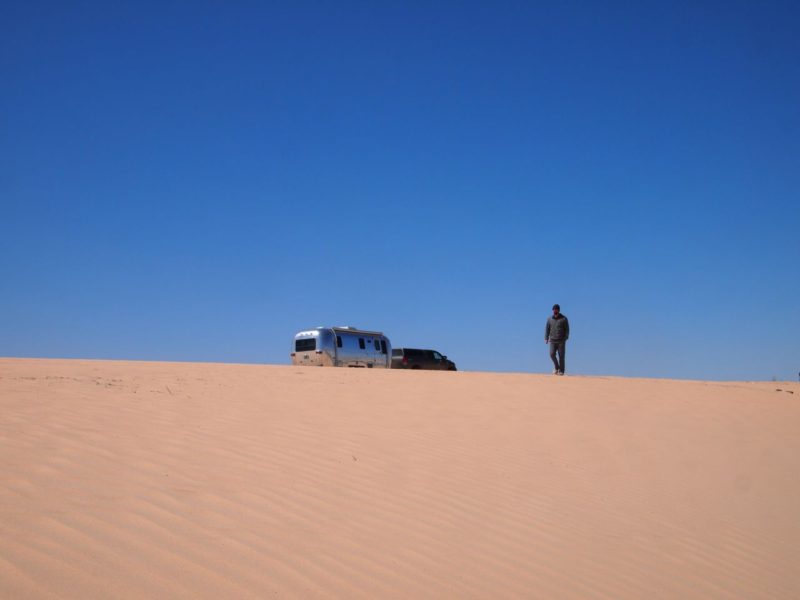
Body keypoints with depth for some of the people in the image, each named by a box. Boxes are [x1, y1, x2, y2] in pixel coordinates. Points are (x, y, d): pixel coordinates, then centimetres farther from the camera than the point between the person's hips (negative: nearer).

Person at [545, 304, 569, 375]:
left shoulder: (564, 319, 1)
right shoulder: (549, 319, 9)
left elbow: (567, 329, 0)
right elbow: (547, 329, 12)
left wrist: (566, 338, -11)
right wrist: (546, 338, 3)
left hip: (561, 341, -2)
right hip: (552, 340, 2)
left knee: (561, 356, -2)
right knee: (552, 354, -8)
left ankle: (561, 371, 6)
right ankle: (556, 367, 14)